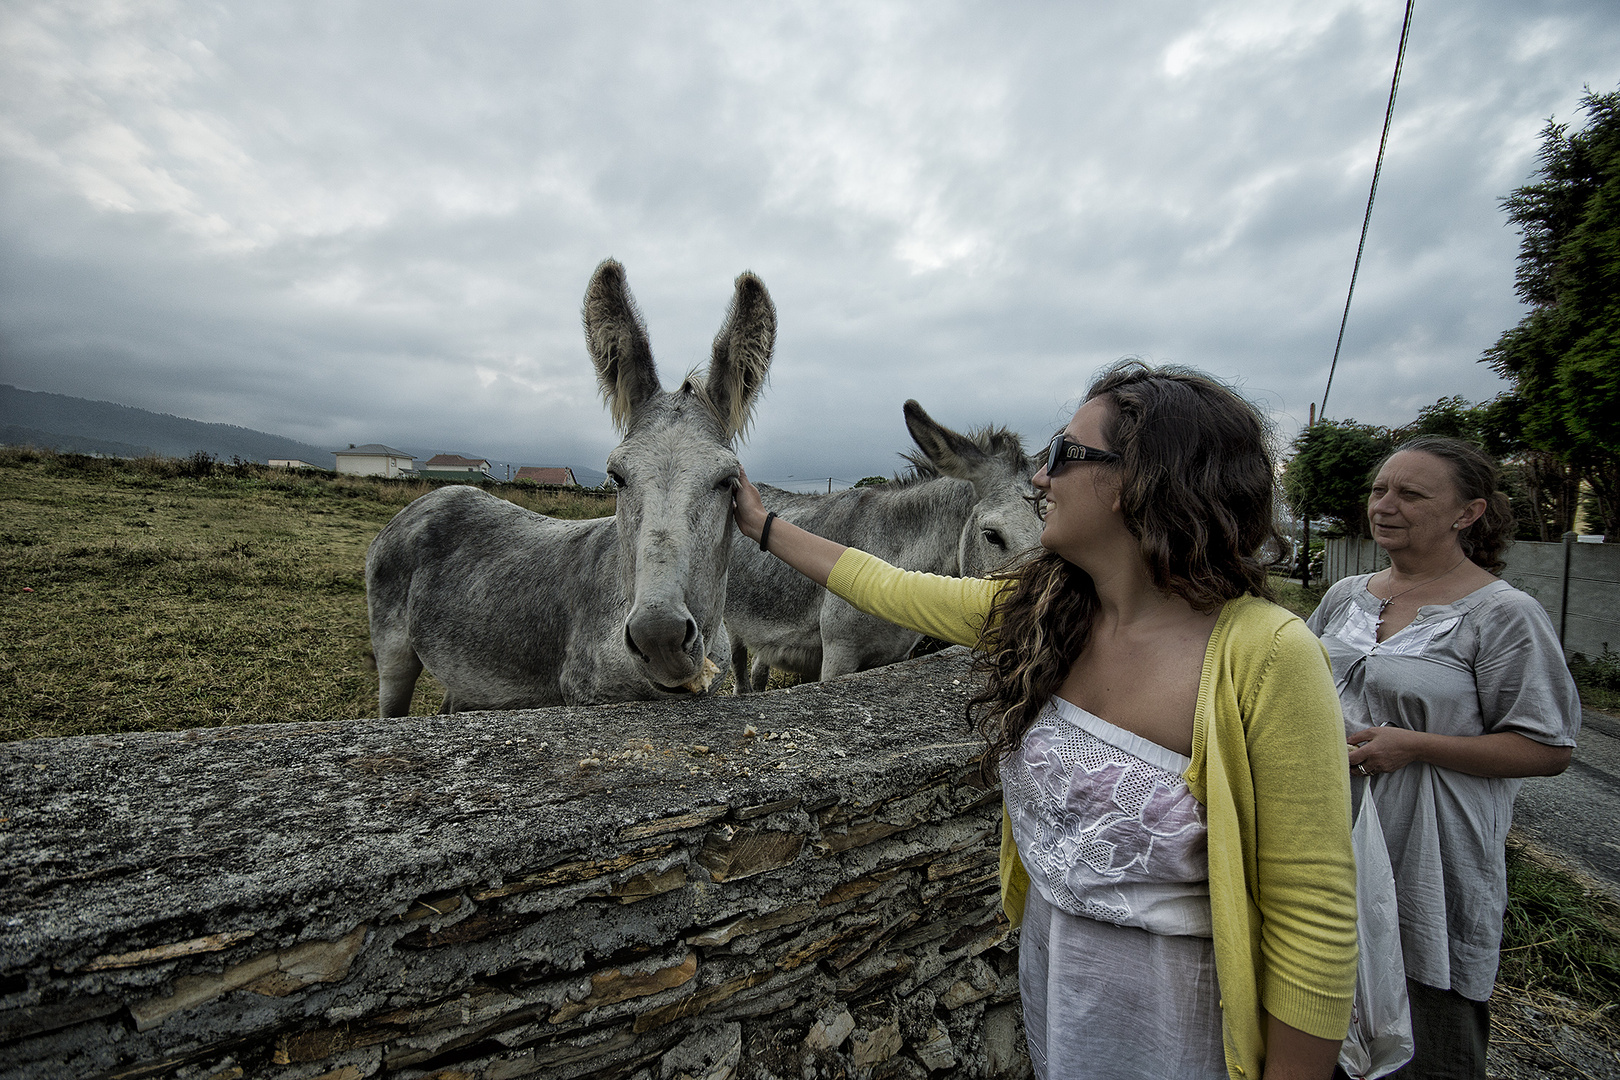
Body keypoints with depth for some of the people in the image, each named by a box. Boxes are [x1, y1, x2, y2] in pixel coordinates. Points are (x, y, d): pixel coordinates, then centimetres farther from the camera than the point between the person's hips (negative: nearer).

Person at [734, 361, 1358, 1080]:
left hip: (1167, 1009, -5)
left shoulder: (1267, 657, -27)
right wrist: (762, 525, 10)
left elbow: (1315, 925, -21)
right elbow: (894, 589, 2)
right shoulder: (1034, 608, -10)